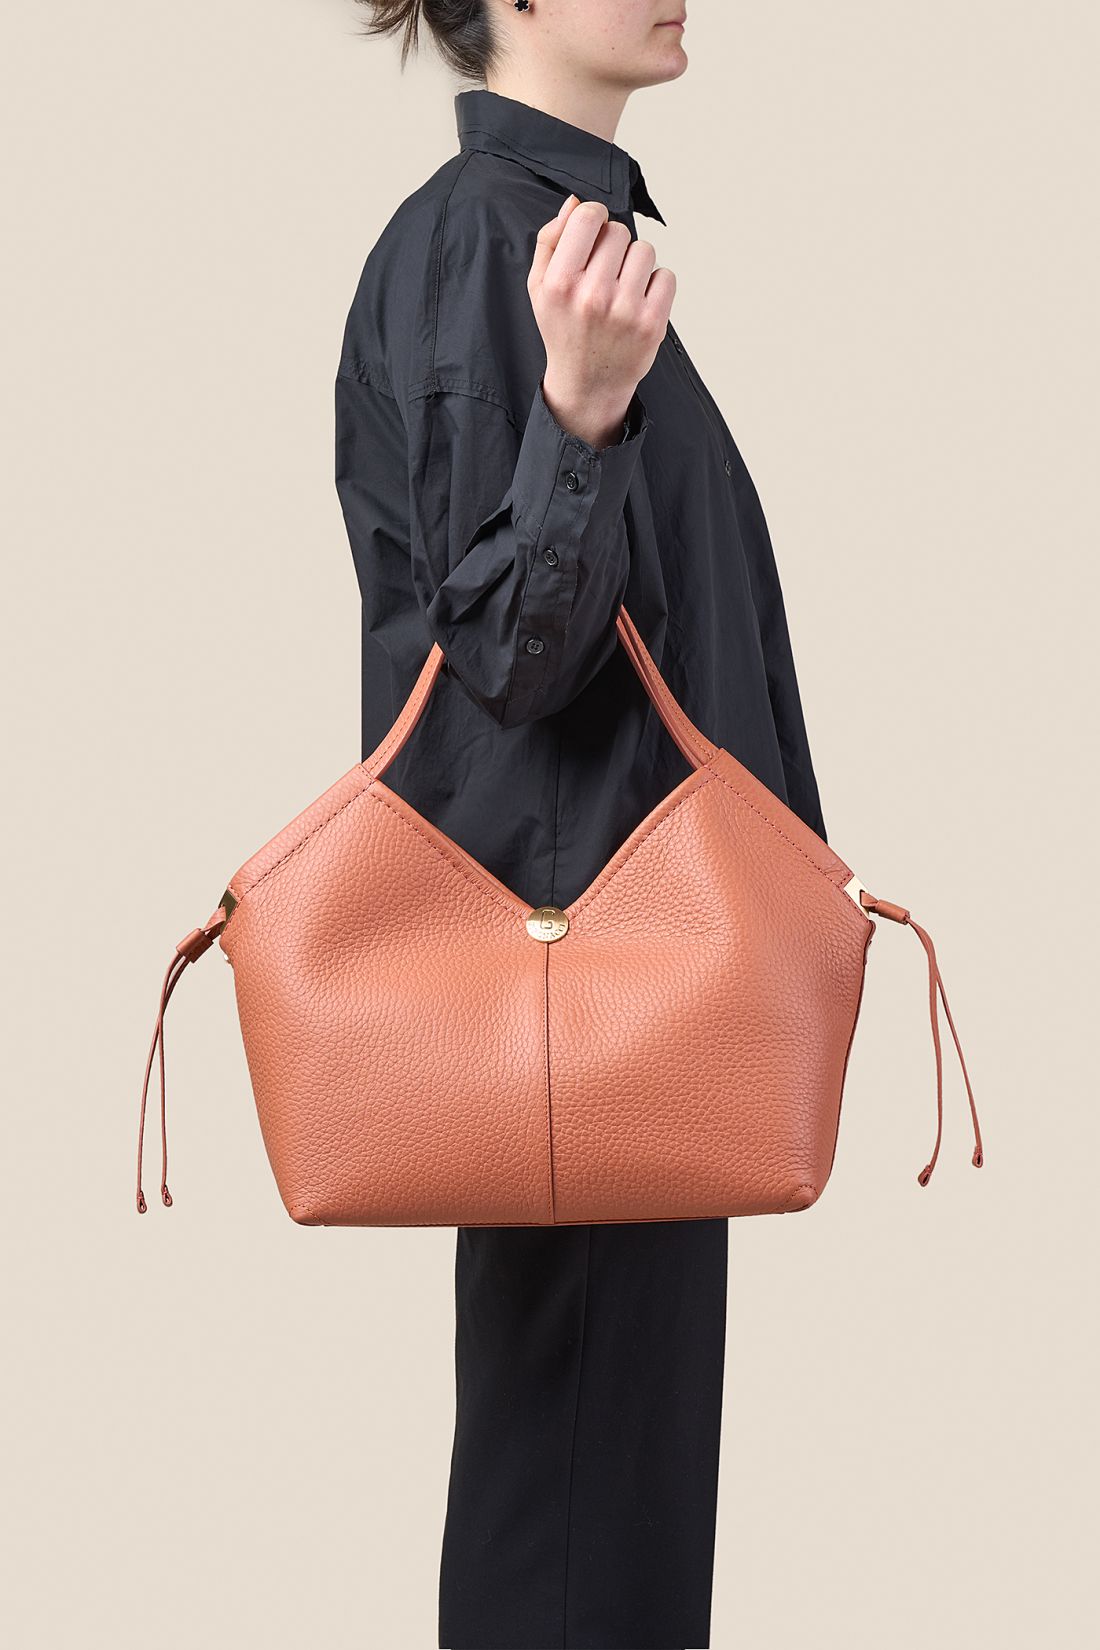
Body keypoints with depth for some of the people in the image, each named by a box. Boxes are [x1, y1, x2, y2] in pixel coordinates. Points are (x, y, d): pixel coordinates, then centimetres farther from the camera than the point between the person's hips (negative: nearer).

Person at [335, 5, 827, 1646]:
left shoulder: (585, 209, 13)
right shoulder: (474, 240, -16)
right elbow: (502, 642, -20)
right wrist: (581, 409, -35)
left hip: (644, 892, 9)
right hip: (559, 908, -9)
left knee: (639, 1375, 17)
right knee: (577, 1397, 0)